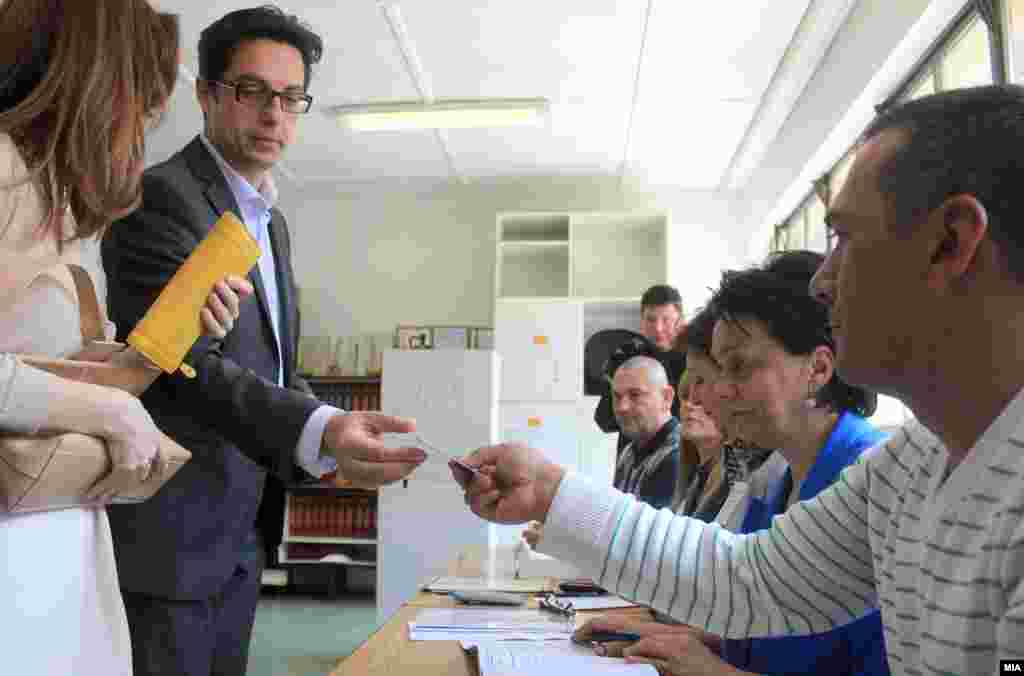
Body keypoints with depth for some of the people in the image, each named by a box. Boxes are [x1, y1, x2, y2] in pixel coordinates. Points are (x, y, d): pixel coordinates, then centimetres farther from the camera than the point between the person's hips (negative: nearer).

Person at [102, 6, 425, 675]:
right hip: (167, 537, -8)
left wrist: (337, 431, 1)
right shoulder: (159, 198, -14)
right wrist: (319, 432, -43)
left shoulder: (271, 220, 13)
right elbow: (184, 365, -27)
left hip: (239, 533, 8)